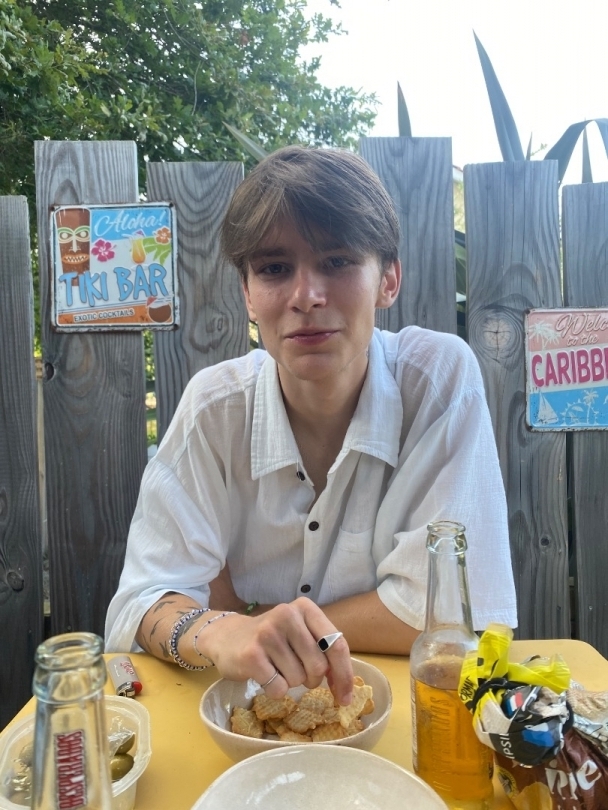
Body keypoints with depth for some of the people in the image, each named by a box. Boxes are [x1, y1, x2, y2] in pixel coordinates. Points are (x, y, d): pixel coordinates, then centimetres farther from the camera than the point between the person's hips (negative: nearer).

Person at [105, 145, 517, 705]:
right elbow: (144, 601, -10)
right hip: (243, 705, 2)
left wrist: (243, 613, -12)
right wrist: (220, 634, -32)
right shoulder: (214, 404, -10)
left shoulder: (442, 378, -16)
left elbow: (448, 610, -17)